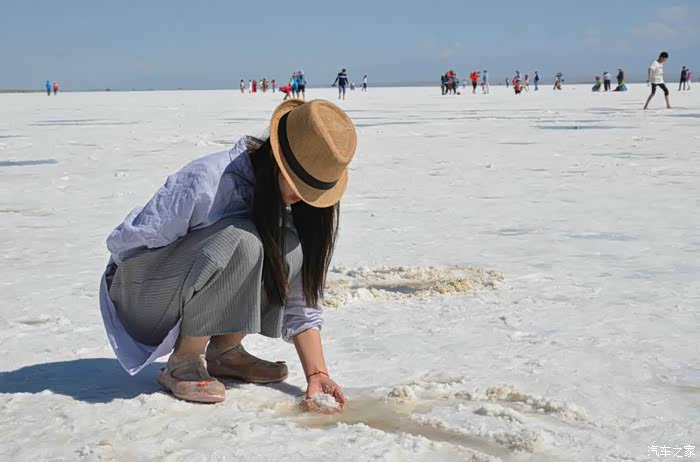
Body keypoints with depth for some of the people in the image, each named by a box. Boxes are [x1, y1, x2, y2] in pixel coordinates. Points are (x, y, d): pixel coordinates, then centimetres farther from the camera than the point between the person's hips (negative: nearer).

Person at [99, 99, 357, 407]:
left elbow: (302, 300, -5)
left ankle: (223, 352, -3)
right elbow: (121, 242, -20)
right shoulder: (206, 182, -29)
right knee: (240, 241, -33)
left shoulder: (292, 205, -7)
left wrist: (317, 372, -15)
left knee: (293, 249, -19)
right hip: (143, 295, -6)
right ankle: (183, 362, -18)